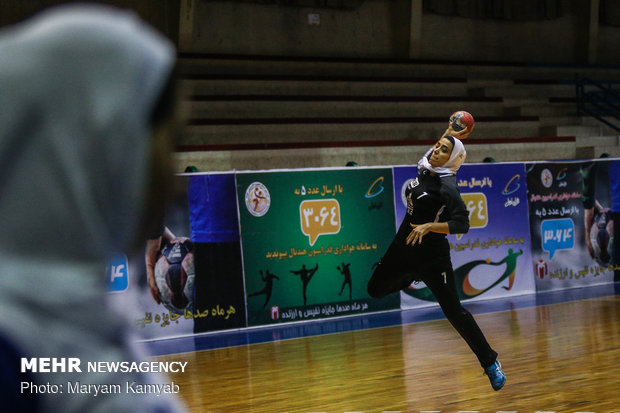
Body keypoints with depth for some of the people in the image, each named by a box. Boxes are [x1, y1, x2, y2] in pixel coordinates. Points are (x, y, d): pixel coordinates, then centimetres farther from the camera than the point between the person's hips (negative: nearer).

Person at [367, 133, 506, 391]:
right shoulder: (423, 171, 1)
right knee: (376, 289, 16)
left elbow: (462, 224, -27)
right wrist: (448, 134, 16)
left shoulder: (447, 187, -20)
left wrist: (428, 227, -31)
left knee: (453, 310, -8)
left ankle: (490, 363, 1)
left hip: (432, 256, -7)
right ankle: (412, 279, 45)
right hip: (404, 247, 7)